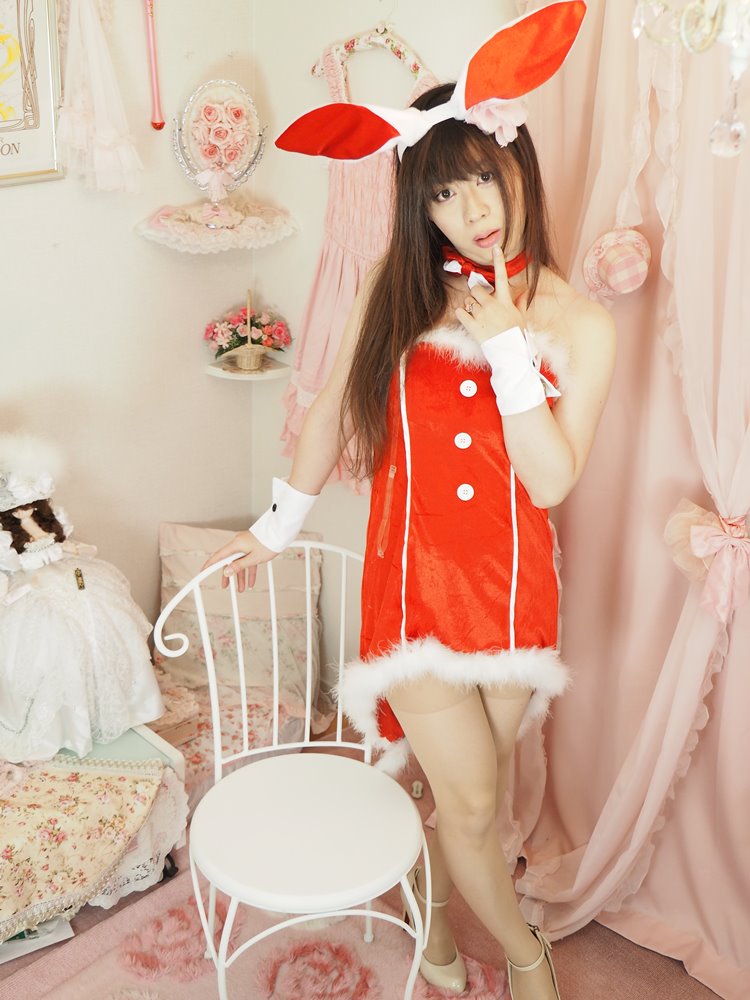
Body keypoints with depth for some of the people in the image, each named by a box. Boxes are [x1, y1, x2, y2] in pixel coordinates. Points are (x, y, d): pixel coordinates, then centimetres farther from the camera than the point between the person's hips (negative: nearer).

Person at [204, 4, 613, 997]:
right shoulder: (397, 294, -4)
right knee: (470, 800, 2)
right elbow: (334, 411, 7)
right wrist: (279, 524, 15)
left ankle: (437, 917, 49)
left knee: (471, 788, 17)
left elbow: (551, 482, -13)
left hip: (514, 585, 1)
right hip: (415, 580, -1)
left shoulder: (579, 324, -5)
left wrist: (507, 347, -20)